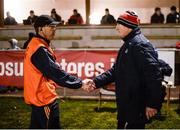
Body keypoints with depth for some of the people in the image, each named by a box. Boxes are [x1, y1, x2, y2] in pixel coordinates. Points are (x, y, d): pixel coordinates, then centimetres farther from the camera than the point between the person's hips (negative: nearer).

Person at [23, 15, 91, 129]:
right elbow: (56, 73, -25)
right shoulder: (39, 49, -21)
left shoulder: (37, 45, 11)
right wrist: (80, 83, -20)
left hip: (42, 97, 10)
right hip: (44, 98, -10)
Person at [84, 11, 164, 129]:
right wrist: (96, 82, 6)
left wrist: (153, 104, -23)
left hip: (137, 107, -10)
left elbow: (154, 74, -24)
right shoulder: (128, 45, 15)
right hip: (125, 105, 10)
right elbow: (116, 71, 17)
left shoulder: (140, 44, -18)